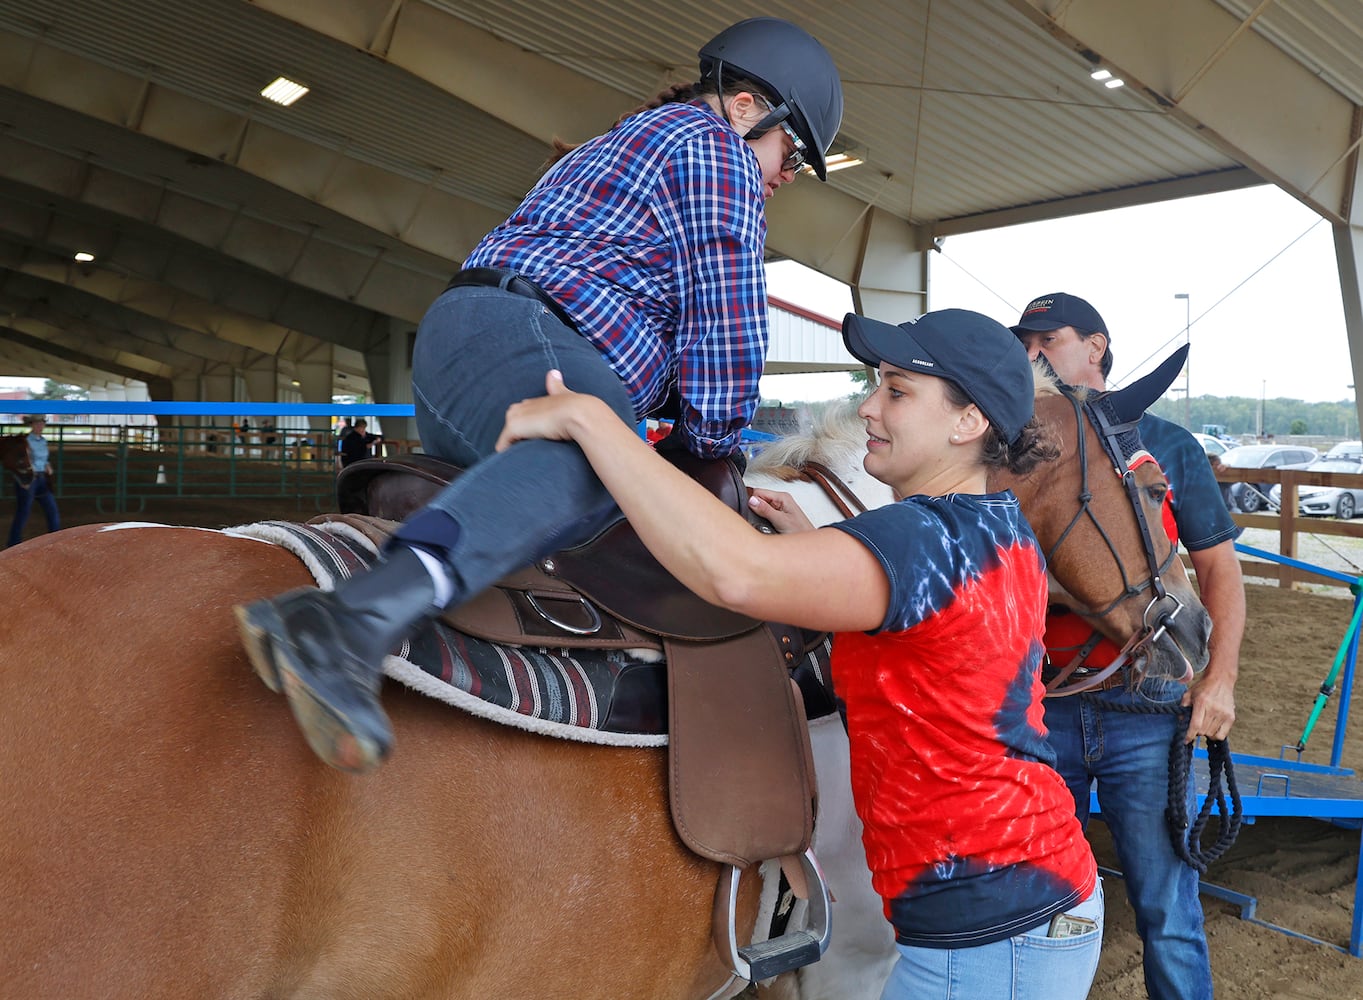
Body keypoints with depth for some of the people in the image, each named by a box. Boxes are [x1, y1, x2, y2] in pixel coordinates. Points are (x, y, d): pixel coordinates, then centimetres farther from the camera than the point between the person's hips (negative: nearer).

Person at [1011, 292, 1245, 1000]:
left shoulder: (1168, 447, 4)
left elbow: (1219, 567, 6)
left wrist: (1219, 677, -5)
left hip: (1143, 710, -1)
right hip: (1040, 709, 1)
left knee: (1167, 909, 5)